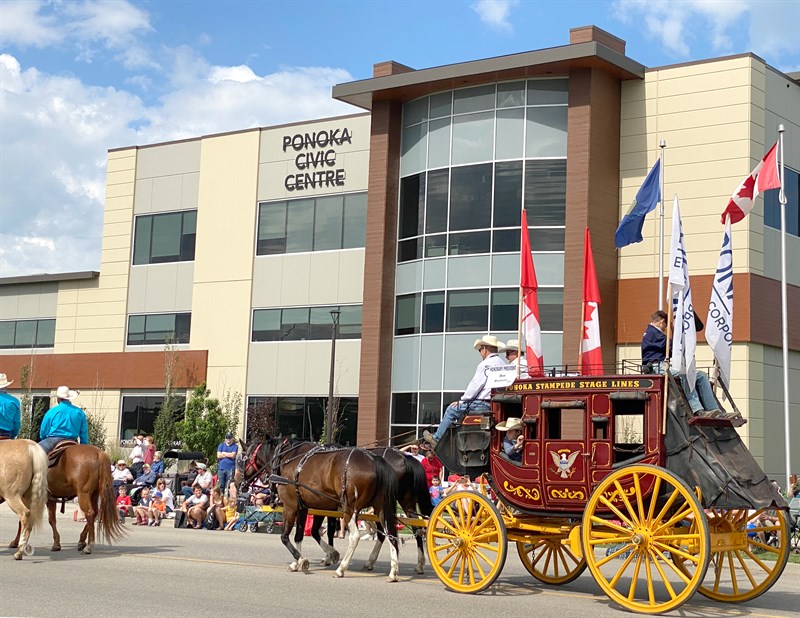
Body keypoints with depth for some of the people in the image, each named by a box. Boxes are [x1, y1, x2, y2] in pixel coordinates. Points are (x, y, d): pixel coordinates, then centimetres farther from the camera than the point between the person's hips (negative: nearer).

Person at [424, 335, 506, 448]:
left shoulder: (485, 364, -12)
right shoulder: (502, 364, 13)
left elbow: (475, 386, -15)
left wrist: (461, 401, -3)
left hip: (482, 404, -8)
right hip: (495, 404, 8)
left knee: (451, 410, 6)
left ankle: (436, 438, 15)